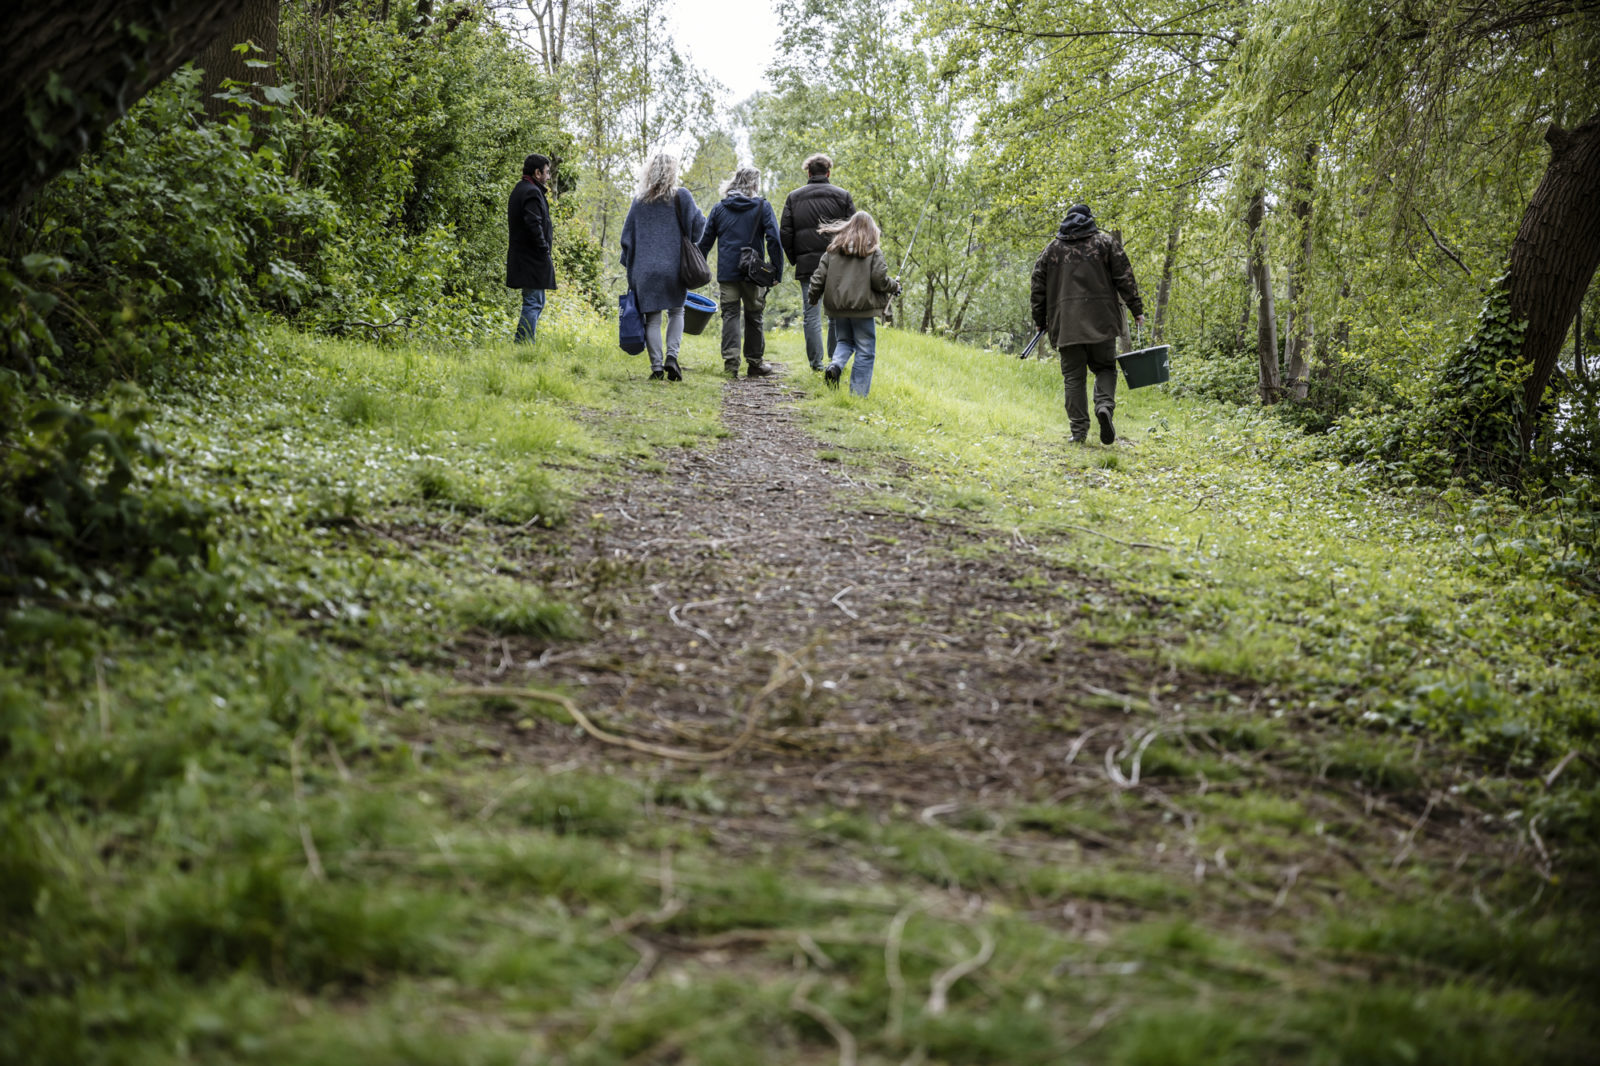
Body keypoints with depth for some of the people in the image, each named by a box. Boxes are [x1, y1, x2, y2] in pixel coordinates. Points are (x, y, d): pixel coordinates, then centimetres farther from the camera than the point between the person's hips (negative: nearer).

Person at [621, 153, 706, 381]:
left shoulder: (639, 200, 7)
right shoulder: (681, 197, -2)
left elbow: (627, 236, 9)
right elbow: (696, 225, -3)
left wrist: (629, 266, 16)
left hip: (645, 269, 1)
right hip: (674, 266, -1)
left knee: (652, 319, 4)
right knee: (676, 312, 14)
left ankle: (657, 367, -3)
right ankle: (671, 356, -5)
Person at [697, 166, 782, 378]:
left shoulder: (719, 209, 9)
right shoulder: (762, 207, -1)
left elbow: (705, 242, 8)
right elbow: (774, 240, -8)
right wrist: (777, 272, -5)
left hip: (726, 272, 2)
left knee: (730, 315, 4)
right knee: (753, 317, 10)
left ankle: (730, 361, -10)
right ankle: (754, 363, 16)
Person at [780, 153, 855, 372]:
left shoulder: (794, 197, 8)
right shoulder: (842, 196, 3)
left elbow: (785, 234, 4)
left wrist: (794, 259, 13)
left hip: (807, 264, 1)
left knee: (811, 314, 3)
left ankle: (816, 361, -2)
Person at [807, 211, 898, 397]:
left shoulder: (833, 250, 6)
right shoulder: (874, 252, -4)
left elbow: (820, 275, 5)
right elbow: (879, 280, -10)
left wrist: (813, 296, 19)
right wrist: (895, 287, 10)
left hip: (837, 306, 4)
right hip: (863, 307, -4)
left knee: (845, 341, 23)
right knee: (865, 351, 3)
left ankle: (835, 366, -7)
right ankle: (858, 393, 0)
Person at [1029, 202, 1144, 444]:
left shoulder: (1052, 248, 15)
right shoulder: (1106, 242, 10)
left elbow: (1038, 287, 13)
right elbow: (1124, 278, 2)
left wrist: (1040, 321, 20)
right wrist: (1137, 310, 5)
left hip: (1065, 322, 1)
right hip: (1100, 320, -1)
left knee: (1073, 376, 3)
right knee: (1105, 368, 10)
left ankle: (1079, 430, -4)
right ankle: (1104, 405, -19)